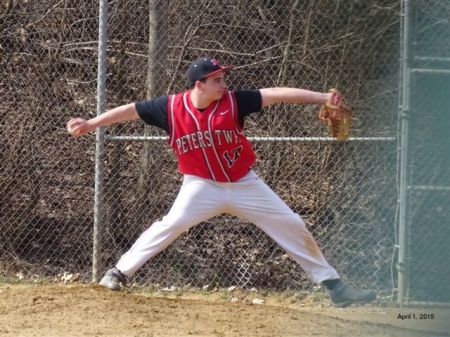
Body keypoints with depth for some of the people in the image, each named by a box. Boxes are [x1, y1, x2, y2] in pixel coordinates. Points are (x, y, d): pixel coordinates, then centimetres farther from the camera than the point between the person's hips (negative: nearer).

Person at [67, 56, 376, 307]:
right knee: (171, 224, -22)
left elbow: (276, 95, -20)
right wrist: (91, 124, -7)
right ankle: (119, 273, -11)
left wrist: (324, 98, -28)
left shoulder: (233, 101, -15)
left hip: (244, 183, 2)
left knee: (292, 226, 0)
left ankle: (333, 284, 10)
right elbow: (131, 110, -4)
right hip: (203, 185, -2)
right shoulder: (171, 107, -14)